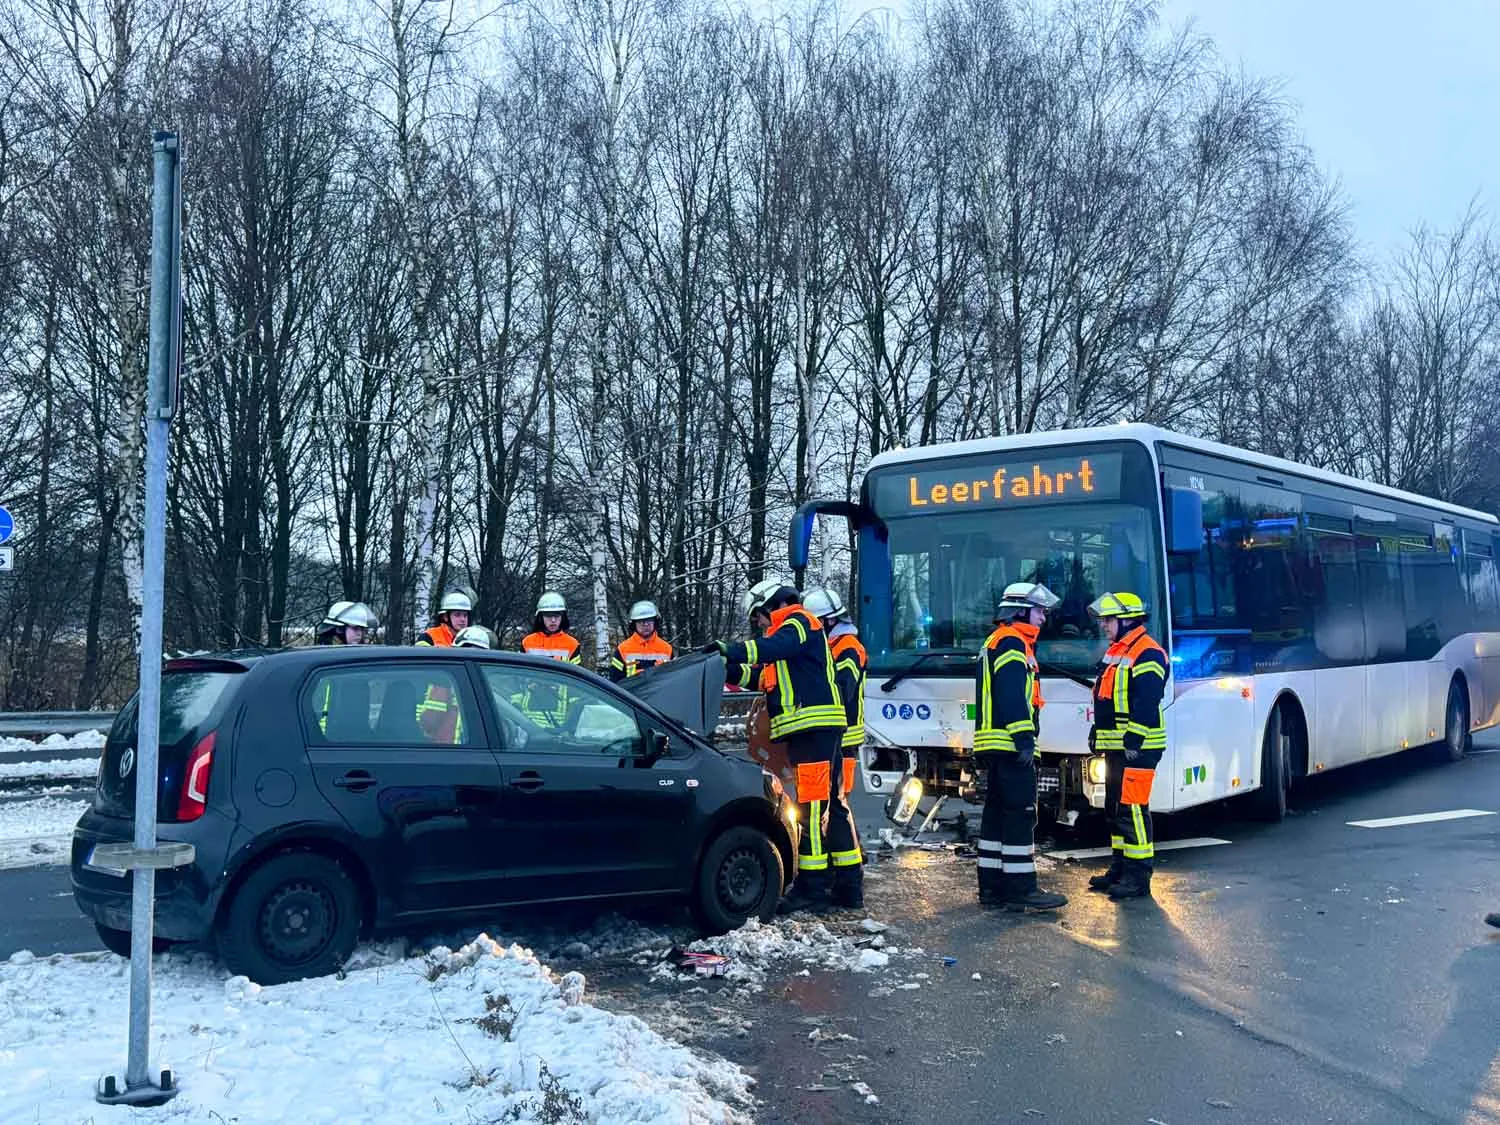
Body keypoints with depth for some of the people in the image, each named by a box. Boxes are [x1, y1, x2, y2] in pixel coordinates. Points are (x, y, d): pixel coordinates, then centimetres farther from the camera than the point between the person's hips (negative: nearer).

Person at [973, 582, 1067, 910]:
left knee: (997, 814, 10)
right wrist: (1024, 738, -23)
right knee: (1021, 815, -9)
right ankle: (1021, 889, -8)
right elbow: (1011, 694, -20)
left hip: (993, 745, 11)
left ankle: (992, 887, 13)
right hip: (1010, 744, -11)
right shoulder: (1012, 642, -9)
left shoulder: (996, 642, 24)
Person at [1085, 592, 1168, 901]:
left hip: (1136, 747, -11)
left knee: (1132, 808, -11)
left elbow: (1146, 702, -20)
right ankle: (1120, 867, 23)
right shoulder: (1116, 653, 19)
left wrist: (1134, 741, -24)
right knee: (1114, 808, 14)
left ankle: (1138, 877, -8)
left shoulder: (1147, 653, -13)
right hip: (1115, 747, 11)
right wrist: (1096, 733, 24)